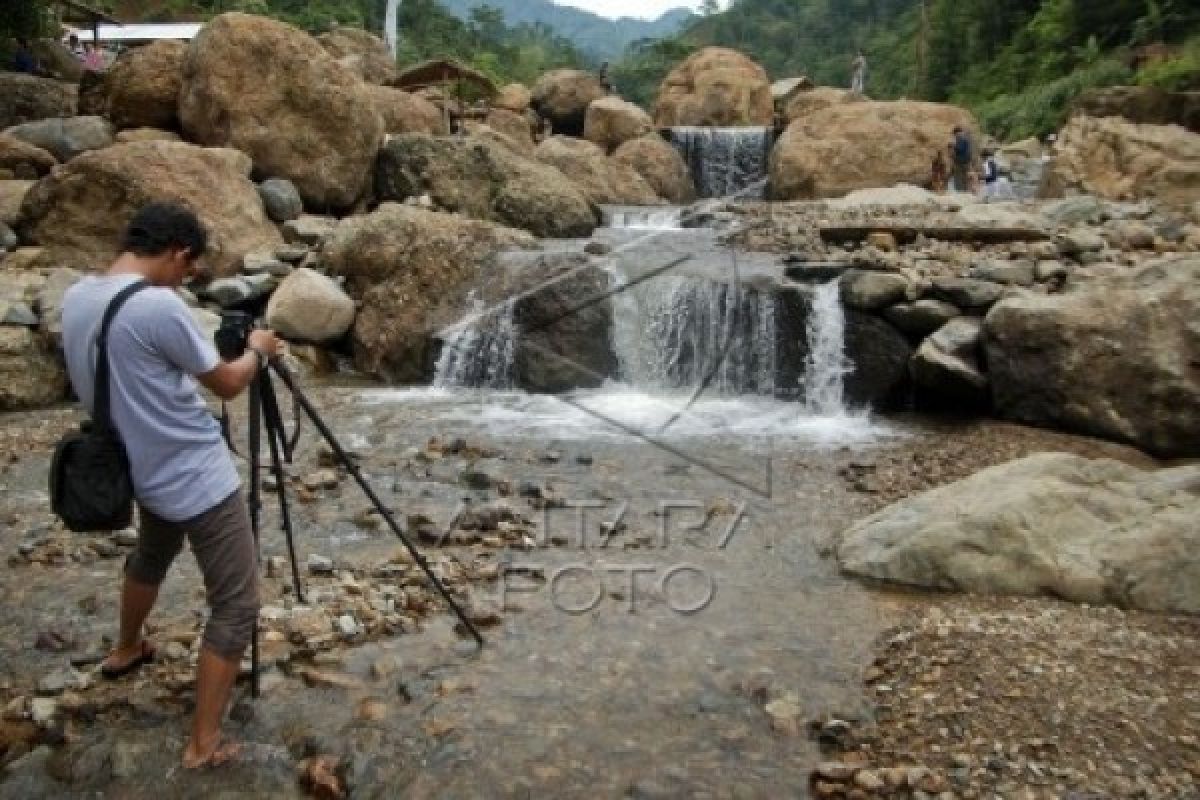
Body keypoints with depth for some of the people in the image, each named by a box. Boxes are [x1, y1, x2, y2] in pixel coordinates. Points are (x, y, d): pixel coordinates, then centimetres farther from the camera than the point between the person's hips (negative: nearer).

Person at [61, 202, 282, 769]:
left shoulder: (76, 298, 1)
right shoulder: (159, 306, -24)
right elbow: (227, 385, -12)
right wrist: (258, 351, 8)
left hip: (145, 472, 9)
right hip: (199, 480, -9)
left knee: (151, 557, 36)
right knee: (236, 606, 0)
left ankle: (126, 651, 58)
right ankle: (204, 744, 4)